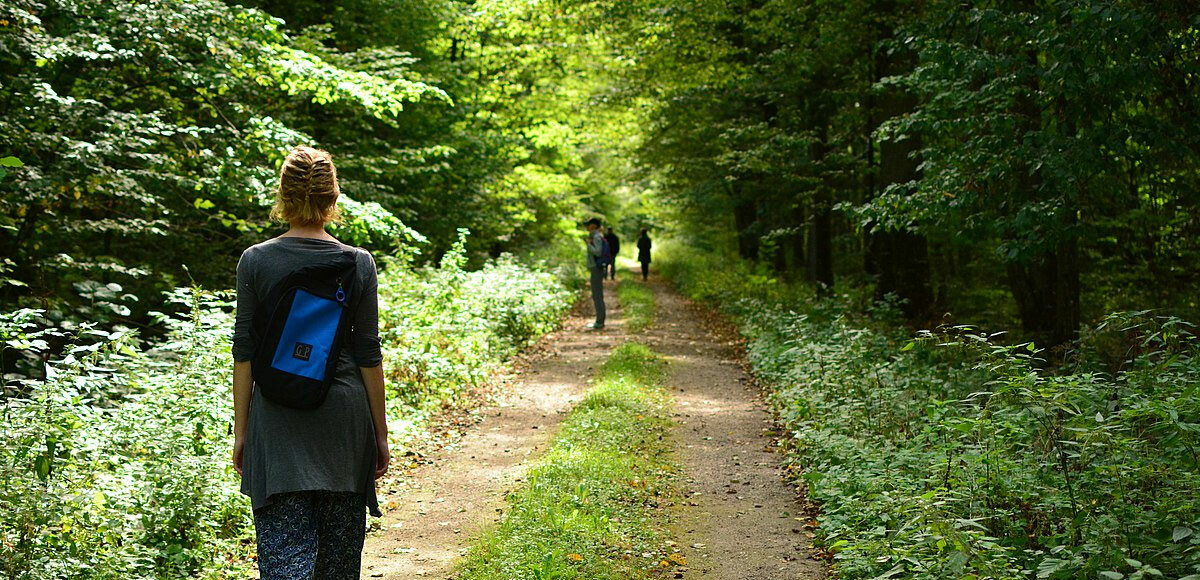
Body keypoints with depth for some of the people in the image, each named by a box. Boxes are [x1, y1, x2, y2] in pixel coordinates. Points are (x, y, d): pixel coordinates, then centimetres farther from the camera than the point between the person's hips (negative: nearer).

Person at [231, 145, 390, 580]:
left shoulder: (255, 261, -4)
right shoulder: (359, 264, -4)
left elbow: (244, 352, -3)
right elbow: (368, 354, -2)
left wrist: (241, 430, 6)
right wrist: (380, 432, 7)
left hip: (276, 418, -1)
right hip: (344, 414, 1)